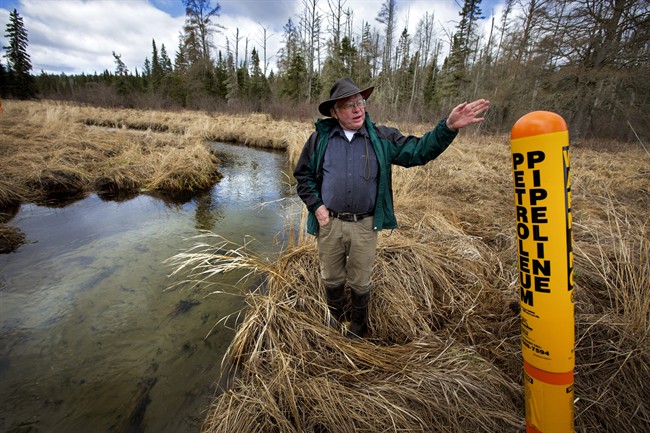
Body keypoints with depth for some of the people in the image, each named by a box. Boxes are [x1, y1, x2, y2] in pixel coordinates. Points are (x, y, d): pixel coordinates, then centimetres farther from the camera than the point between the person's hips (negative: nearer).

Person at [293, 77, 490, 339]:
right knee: (331, 278, 18)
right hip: (329, 223, 1)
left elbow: (418, 151, -2)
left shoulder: (381, 138, 1)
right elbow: (303, 174, 6)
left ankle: (358, 325, 44)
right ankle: (335, 315, 50)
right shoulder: (320, 138, 0)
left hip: (365, 226, 0)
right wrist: (316, 205, -5)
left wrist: (448, 127, -16)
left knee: (360, 282, 15)